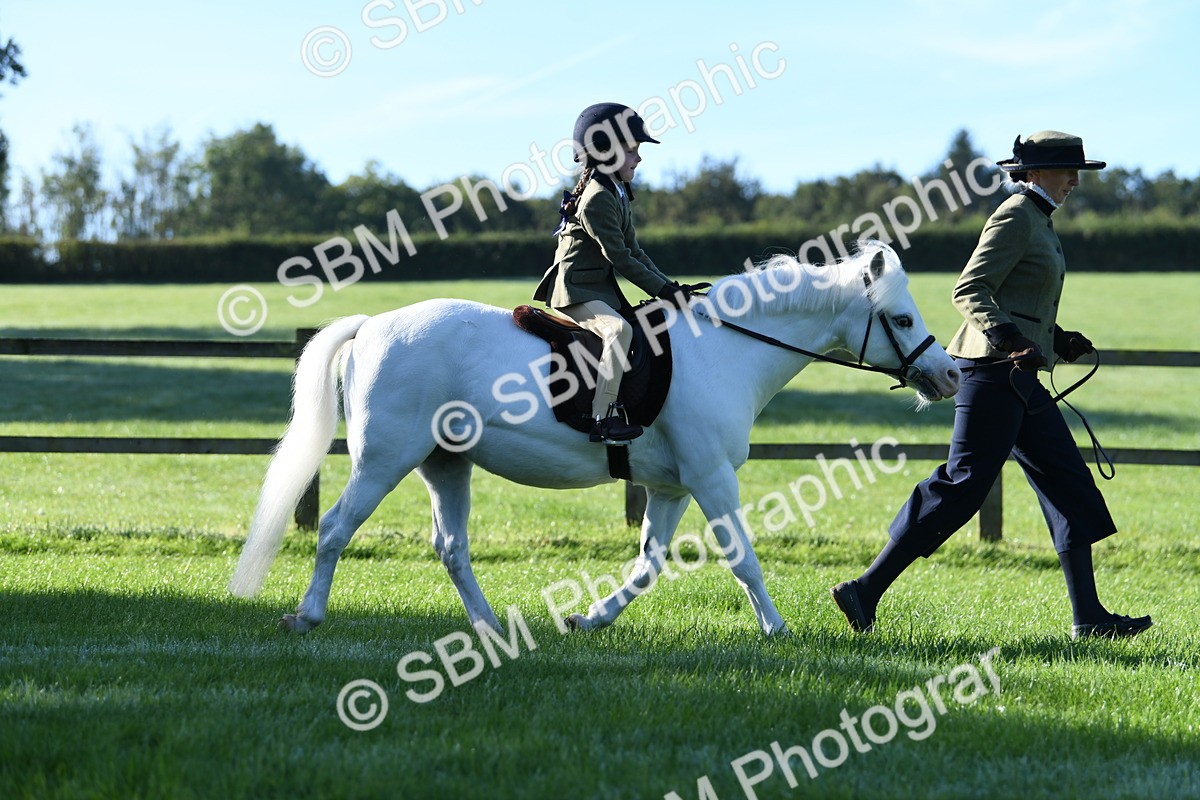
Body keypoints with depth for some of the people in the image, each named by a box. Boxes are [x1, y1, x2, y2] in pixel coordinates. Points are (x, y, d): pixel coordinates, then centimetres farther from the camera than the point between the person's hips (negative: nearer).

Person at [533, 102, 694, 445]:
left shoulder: (618, 194, 13)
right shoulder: (597, 199, -19)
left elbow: (635, 252, 14)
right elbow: (620, 259, -21)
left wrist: (671, 287, 3)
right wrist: (665, 291, -19)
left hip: (602, 288, 11)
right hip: (576, 291, -11)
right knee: (619, 329, -33)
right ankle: (603, 419, -36)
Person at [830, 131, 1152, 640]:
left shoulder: (1037, 220, 19)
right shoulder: (1016, 217, -10)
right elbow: (969, 292, -19)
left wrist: (1059, 342, 14)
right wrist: (1008, 340, -31)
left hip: (1018, 375, 10)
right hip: (994, 370, -10)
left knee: (1068, 483, 8)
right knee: (964, 485, -10)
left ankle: (1088, 617, 8)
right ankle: (866, 591, -6)